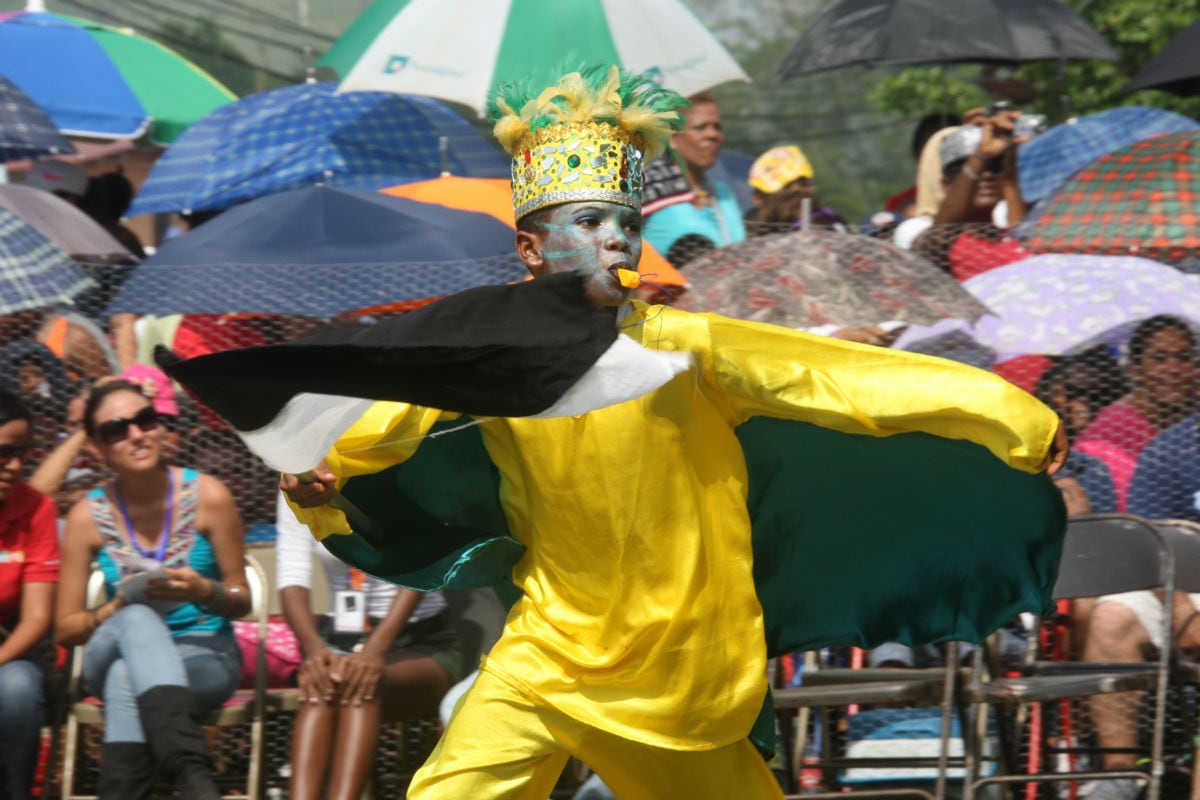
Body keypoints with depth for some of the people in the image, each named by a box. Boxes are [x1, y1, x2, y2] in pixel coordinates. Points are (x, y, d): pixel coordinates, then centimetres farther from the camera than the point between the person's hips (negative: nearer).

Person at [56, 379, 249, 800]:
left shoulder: (207, 496, -5)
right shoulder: (88, 516, -2)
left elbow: (241, 600, 2)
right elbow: (66, 627, 3)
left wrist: (205, 592, -21)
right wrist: (115, 611, -18)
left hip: (205, 655, -1)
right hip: (113, 651, 1)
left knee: (125, 677, -37)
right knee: (138, 618, -39)